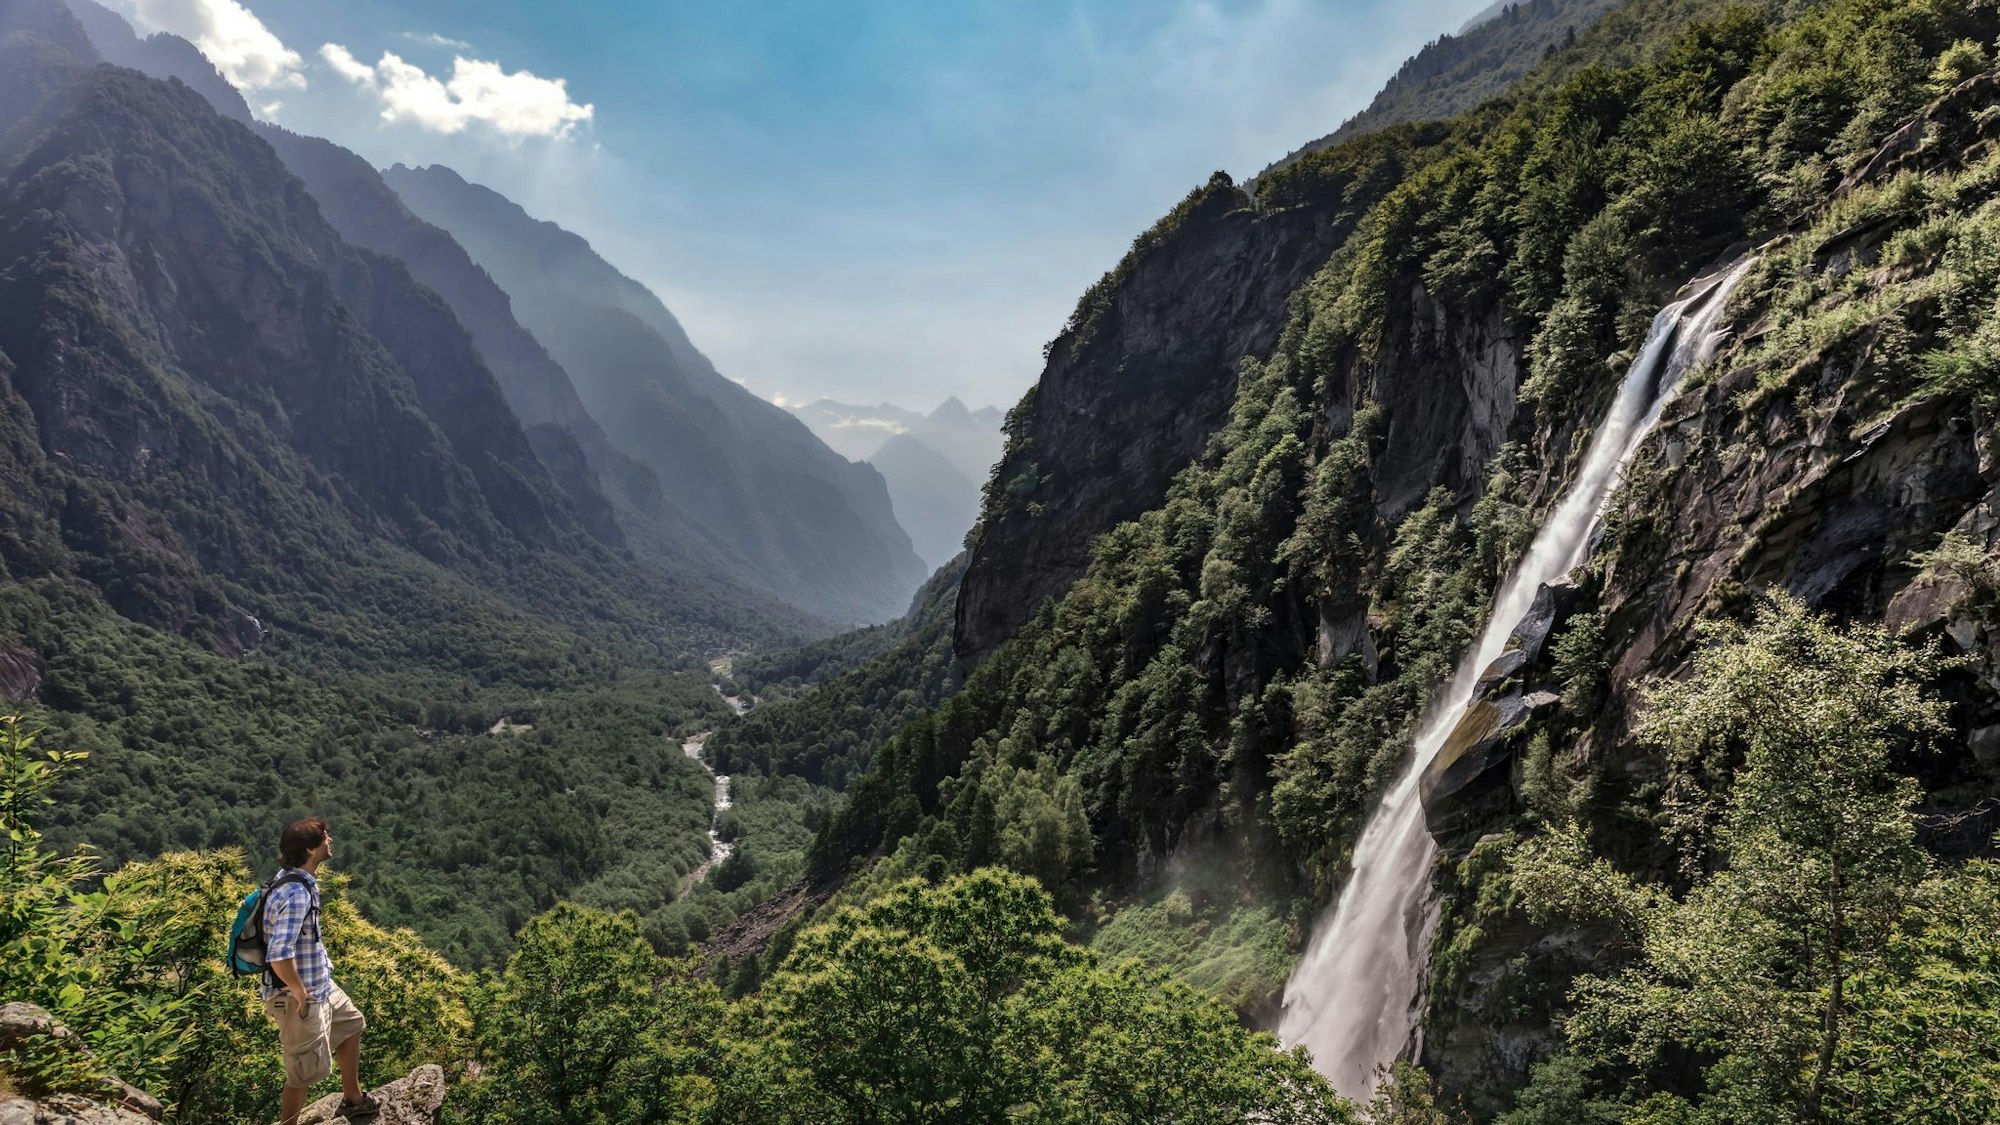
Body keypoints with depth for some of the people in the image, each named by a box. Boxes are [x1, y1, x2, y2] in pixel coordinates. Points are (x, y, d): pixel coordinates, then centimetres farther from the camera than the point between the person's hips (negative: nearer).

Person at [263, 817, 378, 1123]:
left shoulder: (294, 877, 1)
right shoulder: (296, 894, -30)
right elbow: (279, 956, -38)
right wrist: (299, 993, -24)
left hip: (319, 984, 10)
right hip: (298, 996, -10)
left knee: (351, 1024, 26)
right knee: (307, 1070, 5)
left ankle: (353, 1099, 42)